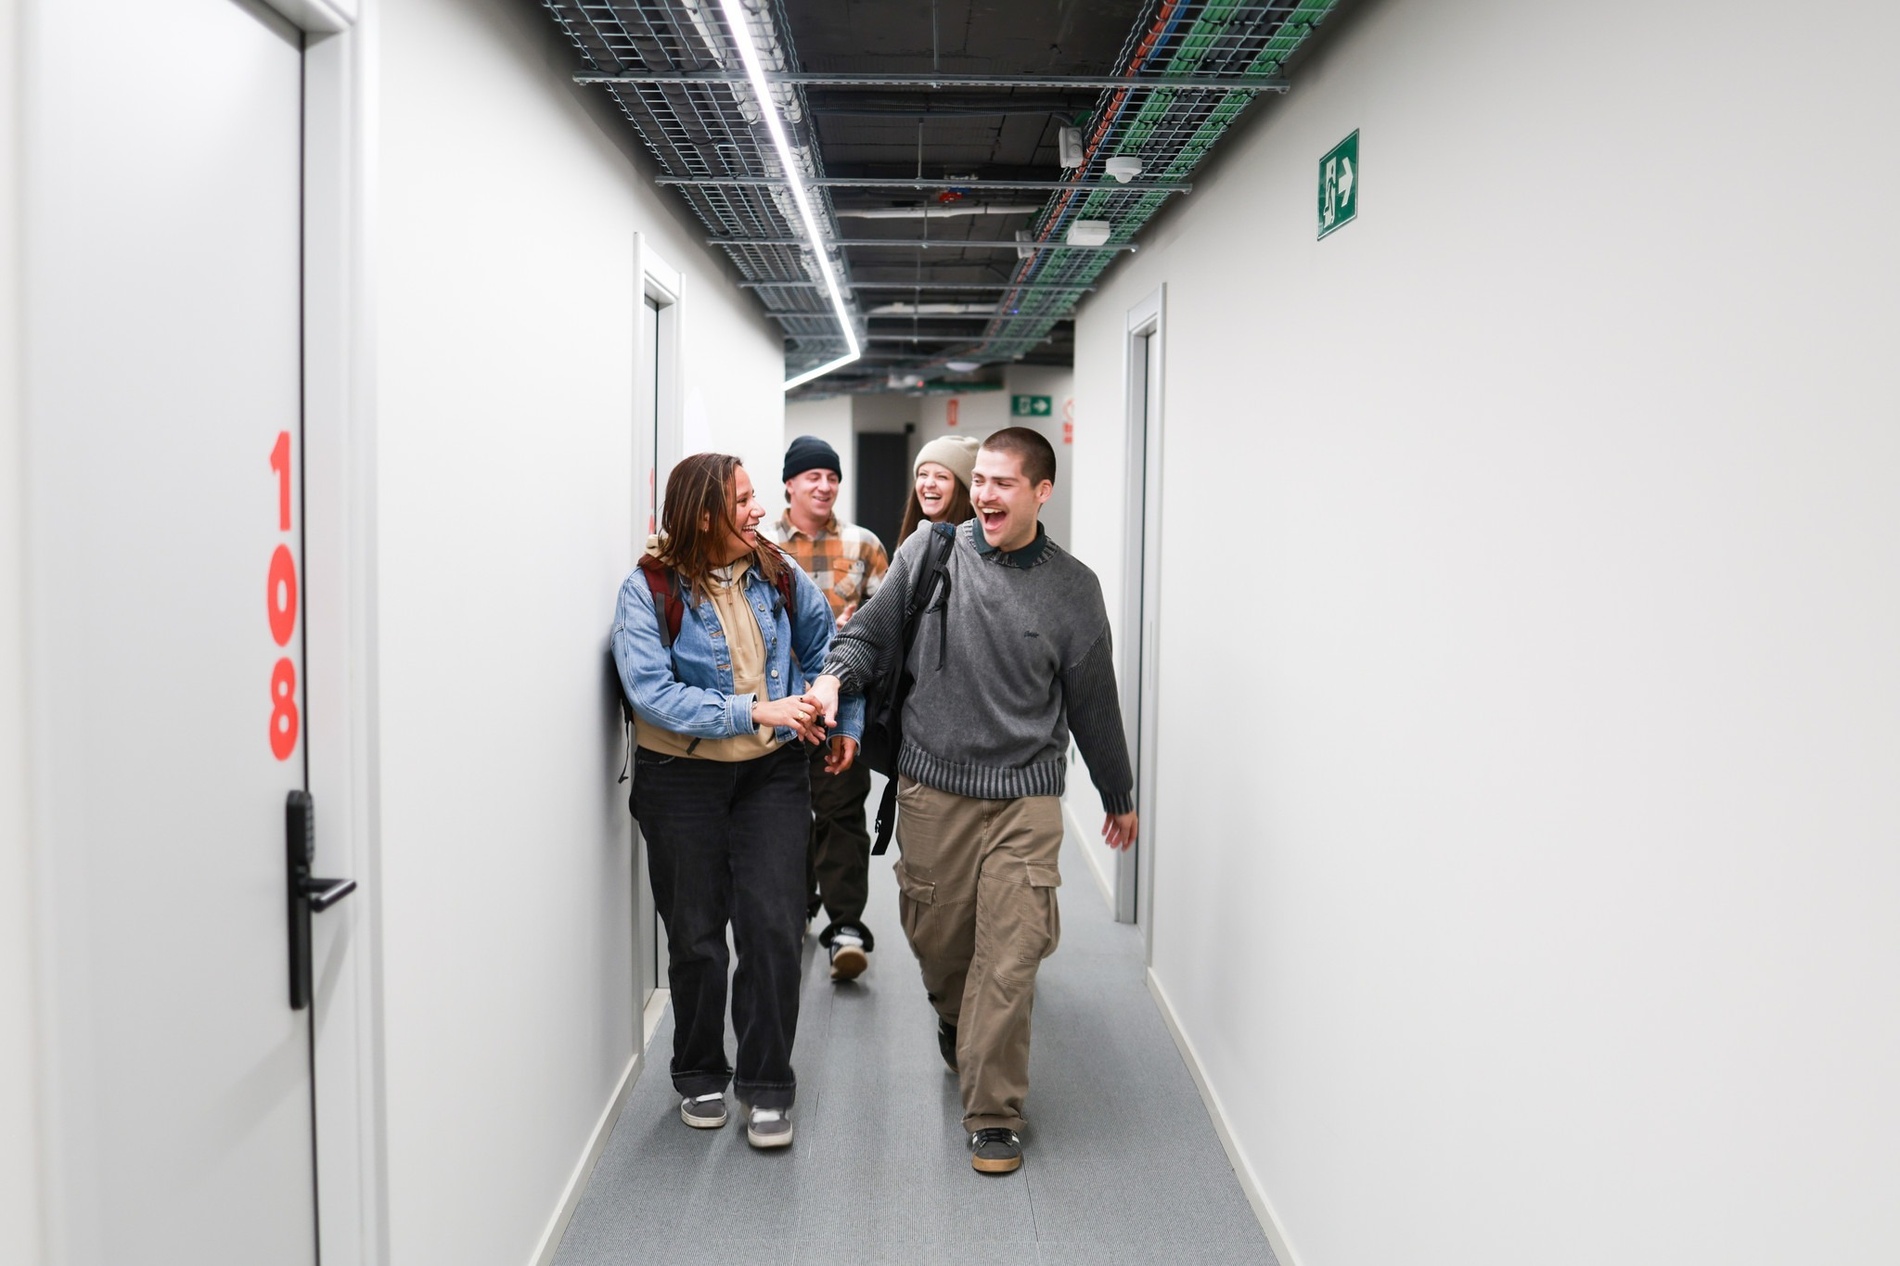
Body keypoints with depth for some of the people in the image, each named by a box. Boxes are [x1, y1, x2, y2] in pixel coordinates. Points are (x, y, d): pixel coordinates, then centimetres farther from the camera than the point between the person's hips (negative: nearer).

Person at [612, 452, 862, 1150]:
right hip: (681, 779, -2)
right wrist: (755, 710, -26)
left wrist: (848, 723, 12)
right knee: (695, 935, 10)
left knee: (773, 927, -5)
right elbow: (652, 693, -21)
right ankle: (700, 1077, 30)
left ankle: (767, 1086, 10)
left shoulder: (776, 575, 1)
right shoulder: (649, 591, -11)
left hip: (772, 775, 2)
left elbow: (828, 645, 17)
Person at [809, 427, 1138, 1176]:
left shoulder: (1072, 589, 1)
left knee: (1009, 954, -5)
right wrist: (835, 674, -13)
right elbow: (872, 633, 9)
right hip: (933, 785, 1)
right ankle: (956, 1022, 48)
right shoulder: (927, 553, 0)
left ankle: (993, 1113, 11)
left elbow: (1093, 700, 9)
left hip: (1026, 795, -1)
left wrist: (1118, 796, 17)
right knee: (936, 936, 14)